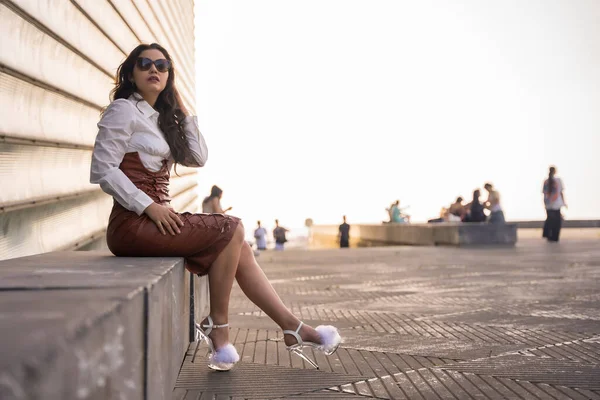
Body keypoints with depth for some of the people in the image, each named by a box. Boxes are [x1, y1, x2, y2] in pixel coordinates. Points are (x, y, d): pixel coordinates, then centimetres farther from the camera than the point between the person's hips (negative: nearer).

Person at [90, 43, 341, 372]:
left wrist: (182, 110, 11)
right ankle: (218, 329, -5)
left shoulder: (158, 117, 20)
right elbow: (102, 170, -14)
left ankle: (292, 328, 1)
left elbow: (198, 158, 13)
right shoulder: (124, 110, -4)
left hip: (155, 217, 8)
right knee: (231, 230, -14)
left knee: (238, 247, -1)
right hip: (132, 223, -8)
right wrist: (148, 206, -20)